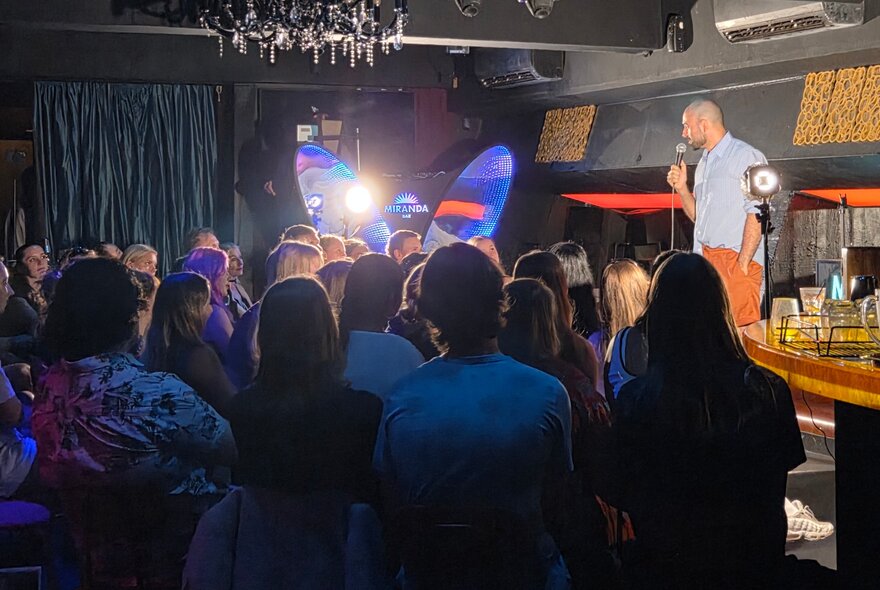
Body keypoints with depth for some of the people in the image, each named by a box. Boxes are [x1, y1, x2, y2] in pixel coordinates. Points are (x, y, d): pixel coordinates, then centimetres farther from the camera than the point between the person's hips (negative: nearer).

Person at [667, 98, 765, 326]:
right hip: (705, 261, 8)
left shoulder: (746, 157, -4)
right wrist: (682, 188, 9)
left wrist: (742, 264, -19)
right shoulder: (704, 163, 23)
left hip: (735, 260, -8)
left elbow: (756, 214, -13)